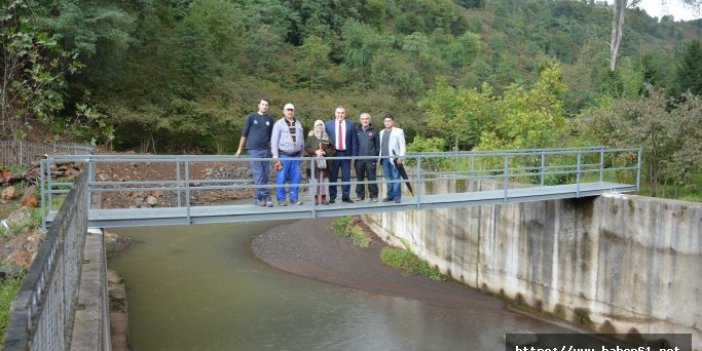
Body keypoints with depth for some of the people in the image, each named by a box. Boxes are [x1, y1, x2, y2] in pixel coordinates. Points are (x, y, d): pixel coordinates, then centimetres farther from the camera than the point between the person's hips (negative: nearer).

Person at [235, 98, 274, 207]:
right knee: (258, 175, -11)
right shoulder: (251, 117, 3)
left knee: (265, 176, 2)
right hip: (253, 150, -4)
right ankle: (266, 197, -13)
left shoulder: (270, 119, 11)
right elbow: (244, 133, 4)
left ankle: (257, 198, 10)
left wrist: (272, 150, 13)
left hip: (266, 150, 4)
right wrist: (239, 149, 2)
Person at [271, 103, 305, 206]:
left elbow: (302, 139, 16)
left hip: (296, 156, 4)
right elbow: (274, 141, -4)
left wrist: (302, 153, 13)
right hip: (283, 155, -4)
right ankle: (281, 199, 6)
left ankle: (294, 197, 15)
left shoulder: (299, 123, 12)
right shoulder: (279, 124, -1)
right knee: (281, 178, -3)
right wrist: (276, 157, -9)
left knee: (295, 178, 5)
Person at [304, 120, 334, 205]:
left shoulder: (327, 137, 8)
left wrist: (325, 152, -10)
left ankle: (324, 198, 9)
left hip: (325, 162, 2)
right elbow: (306, 148, 0)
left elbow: (332, 149, 7)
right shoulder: (311, 137, 5)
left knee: (324, 179, 2)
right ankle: (315, 198, 4)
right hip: (314, 161, -1)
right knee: (315, 179, -2)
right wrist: (315, 152, -13)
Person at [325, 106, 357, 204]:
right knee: (332, 176, 3)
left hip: (346, 153, 1)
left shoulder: (350, 124, 6)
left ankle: (346, 196, 12)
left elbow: (353, 140, 4)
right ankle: (332, 196, 11)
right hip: (333, 153, 0)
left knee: (346, 176, 4)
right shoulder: (328, 124, 5)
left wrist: (353, 154, -2)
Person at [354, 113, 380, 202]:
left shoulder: (373, 131, 4)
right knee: (360, 178, 7)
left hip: (370, 159, -2)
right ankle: (360, 195, 15)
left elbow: (377, 145, 6)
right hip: (359, 159, 2)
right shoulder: (357, 130, 7)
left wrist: (376, 156, 1)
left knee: (371, 178, 0)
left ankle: (373, 195, 7)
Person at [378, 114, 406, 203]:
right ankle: (390, 195, 14)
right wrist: (379, 157, 9)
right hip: (384, 158, 5)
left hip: (394, 158, -5)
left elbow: (402, 146, -4)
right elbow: (380, 146, 17)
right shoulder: (382, 132, 18)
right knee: (388, 179, 8)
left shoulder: (399, 131, 2)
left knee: (396, 178, -4)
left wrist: (400, 157, -13)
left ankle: (397, 197, 0)